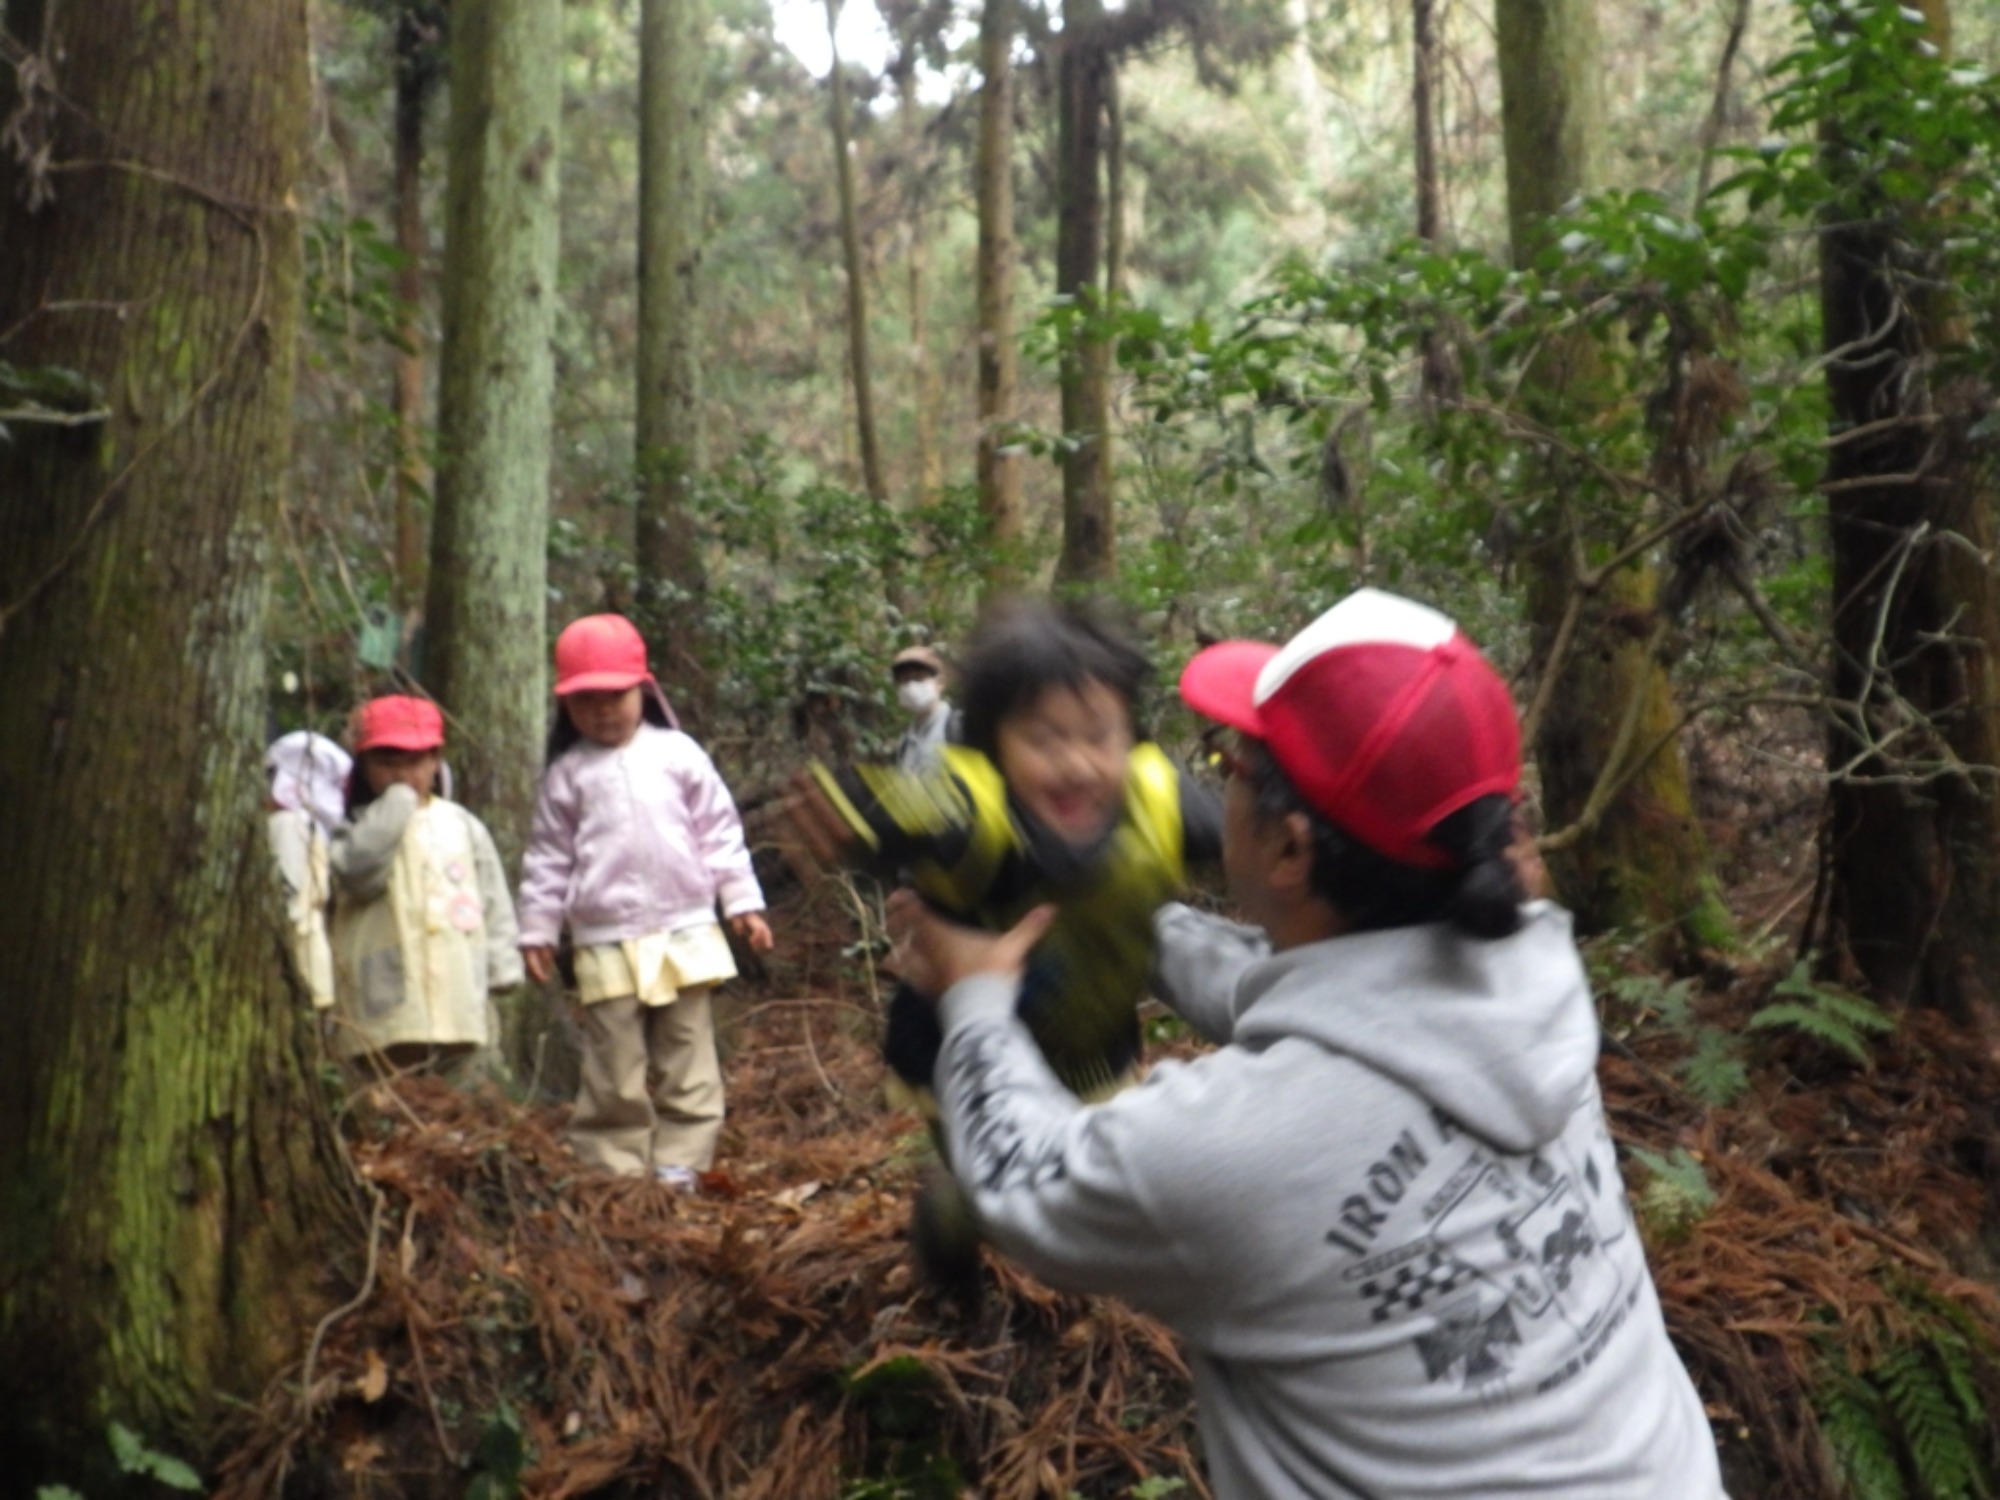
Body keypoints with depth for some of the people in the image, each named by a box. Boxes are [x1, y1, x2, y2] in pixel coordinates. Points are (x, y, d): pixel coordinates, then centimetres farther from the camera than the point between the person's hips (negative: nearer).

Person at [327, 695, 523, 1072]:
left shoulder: (462, 825, 10)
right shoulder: (360, 827, 3)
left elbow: (493, 899, 11)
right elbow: (358, 873, -20)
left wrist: (501, 965, 5)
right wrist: (396, 802, -13)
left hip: (457, 994, 3)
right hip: (388, 997, -2)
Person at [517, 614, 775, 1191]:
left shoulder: (677, 754, 4)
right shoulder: (567, 773, 4)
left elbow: (719, 833, 7)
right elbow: (548, 859, 8)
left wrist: (743, 902, 4)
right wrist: (537, 931, 7)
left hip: (685, 931, 1)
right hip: (606, 942, -1)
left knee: (689, 1060, 6)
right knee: (614, 1068, 2)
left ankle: (679, 1166, 14)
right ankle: (614, 1169, 12)